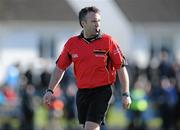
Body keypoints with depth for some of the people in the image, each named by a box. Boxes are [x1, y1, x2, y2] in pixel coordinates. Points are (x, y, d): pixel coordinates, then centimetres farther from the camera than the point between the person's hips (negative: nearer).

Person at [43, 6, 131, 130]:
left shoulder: (108, 41, -5)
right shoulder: (72, 43, 4)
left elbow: (121, 68, -4)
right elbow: (60, 68, 14)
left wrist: (125, 94, -8)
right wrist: (50, 90, 8)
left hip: (102, 91, -5)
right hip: (82, 91, 5)